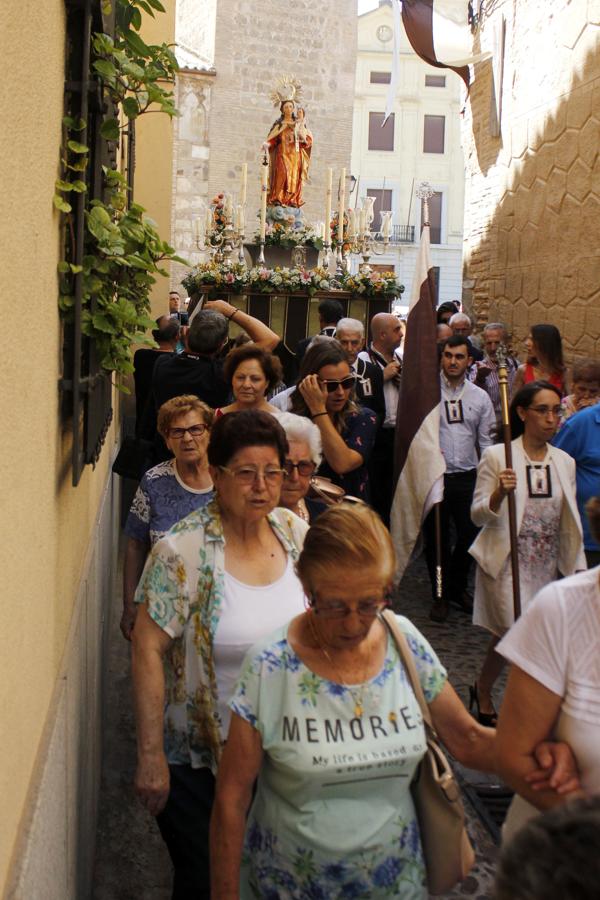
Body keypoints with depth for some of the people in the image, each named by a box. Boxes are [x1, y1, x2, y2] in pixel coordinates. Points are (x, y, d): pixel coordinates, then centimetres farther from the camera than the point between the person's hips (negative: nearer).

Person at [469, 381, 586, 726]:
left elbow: (570, 523, 14)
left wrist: (578, 567, 12)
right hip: (506, 562, -4)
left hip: (548, 565, 4)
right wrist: (499, 494, -25)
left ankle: (483, 690, 29)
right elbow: (478, 515, -6)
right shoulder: (497, 456, -6)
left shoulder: (565, 462, 7)